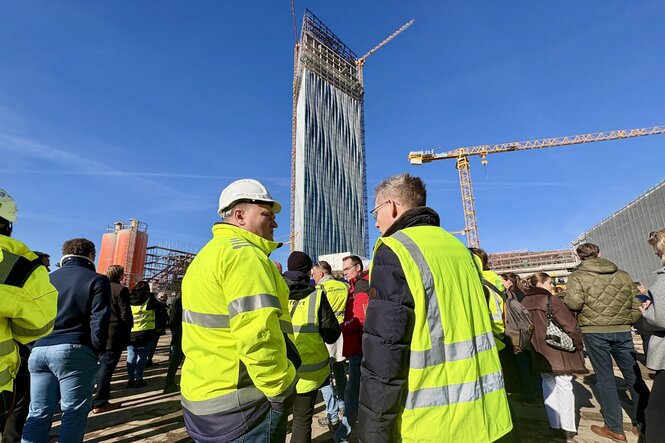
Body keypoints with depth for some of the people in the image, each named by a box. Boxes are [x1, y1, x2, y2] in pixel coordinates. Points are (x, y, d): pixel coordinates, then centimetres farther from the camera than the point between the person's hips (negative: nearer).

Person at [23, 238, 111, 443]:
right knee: (73, 413, 5)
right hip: (75, 351, -6)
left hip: (39, 351, 6)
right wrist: (97, 351, 2)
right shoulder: (97, 280, -4)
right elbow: (99, 322, -10)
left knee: (38, 412, 14)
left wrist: (35, 346, 16)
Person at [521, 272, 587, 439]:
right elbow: (570, 325, -17)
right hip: (558, 350, -5)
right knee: (564, 387, 8)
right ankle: (568, 428, 17)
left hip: (540, 352, 5)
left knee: (549, 386, 16)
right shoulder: (552, 300, -16)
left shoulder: (524, 303, 0)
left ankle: (555, 425, 24)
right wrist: (579, 344, -1)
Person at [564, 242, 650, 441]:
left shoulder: (577, 276, -5)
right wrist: (627, 322, 20)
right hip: (622, 331, 4)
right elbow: (637, 305, 9)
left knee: (605, 378, 6)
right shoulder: (623, 275, 10)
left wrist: (563, 298, 1)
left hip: (594, 332, -3)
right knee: (634, 376, 14)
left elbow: (574, 302, -19)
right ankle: (643, 423, 23)